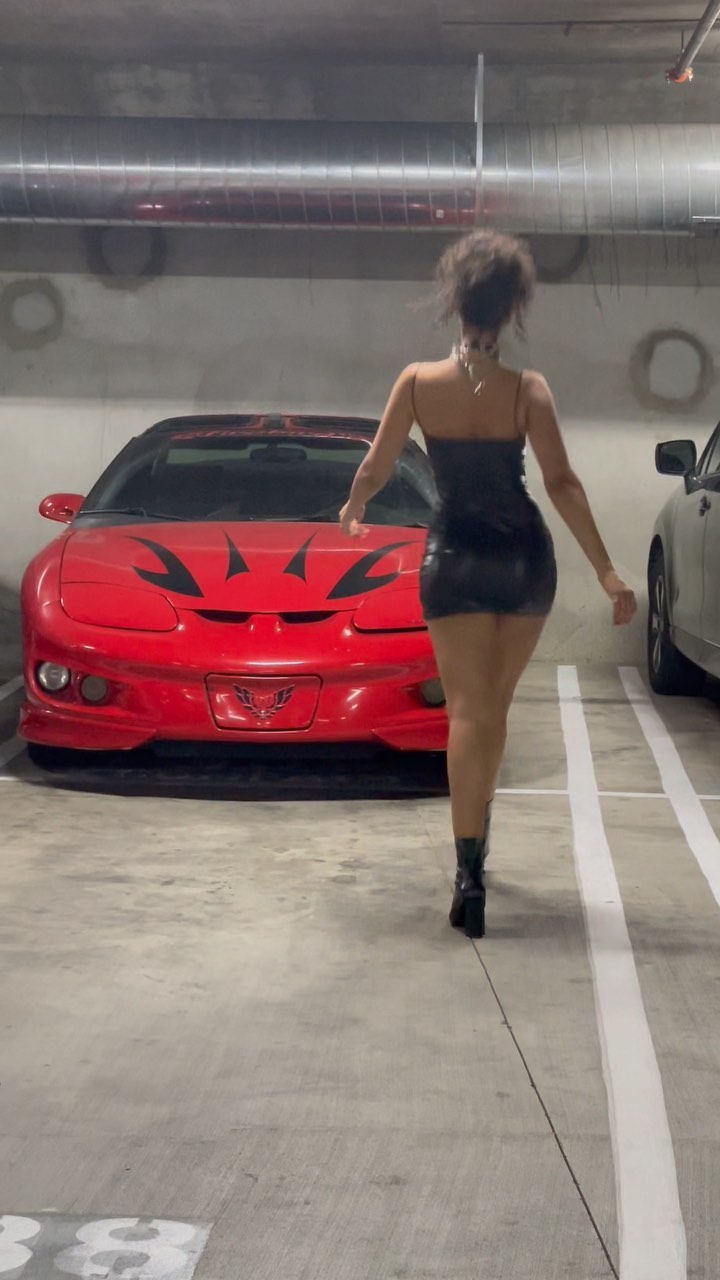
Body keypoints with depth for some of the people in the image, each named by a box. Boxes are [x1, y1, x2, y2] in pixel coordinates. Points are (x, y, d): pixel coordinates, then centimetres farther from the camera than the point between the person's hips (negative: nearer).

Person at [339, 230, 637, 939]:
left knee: (469, 713, -1)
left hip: (454, 557, 0)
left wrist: (352, 509, 23)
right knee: (493, 707, 17)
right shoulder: (528, 390, -7)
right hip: (524, 557, 1)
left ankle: (470, 873, -14)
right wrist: (607, 573, -11)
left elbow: (375, 469, 0)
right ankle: (476, 843, 30)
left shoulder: (418, 382, -5)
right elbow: (562, 484, -13)